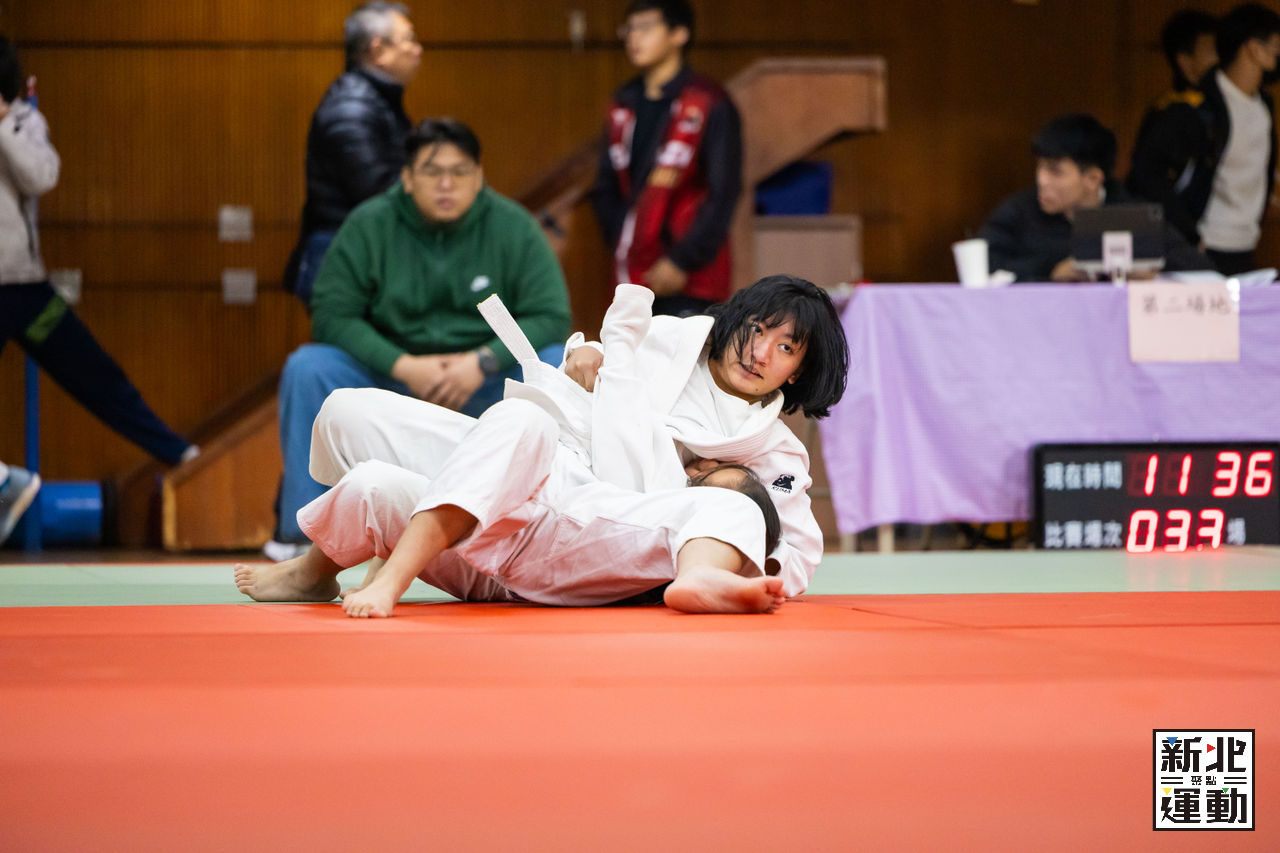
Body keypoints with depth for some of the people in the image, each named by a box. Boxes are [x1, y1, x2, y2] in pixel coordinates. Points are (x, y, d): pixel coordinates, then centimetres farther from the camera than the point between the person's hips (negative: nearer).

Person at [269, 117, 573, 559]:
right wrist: (404, 366, -22)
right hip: (391, 372, 0)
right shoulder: (369, 226, -6)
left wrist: (483, 361, -23)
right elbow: (331, 315, -10)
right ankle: (302, 525, -16)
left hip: (487, 378, 0)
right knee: (306, 367, -25)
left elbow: (550, 316, -8)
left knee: (562, 367, -28)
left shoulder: (513, 227, -5)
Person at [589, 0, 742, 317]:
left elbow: (723, 194, -9)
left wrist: (682, 261, -12)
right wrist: (622, 244, 4)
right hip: (633, 279, 6)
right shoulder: (623, 106, 14)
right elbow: (605, 189, 19)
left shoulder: (709, 105, -4)